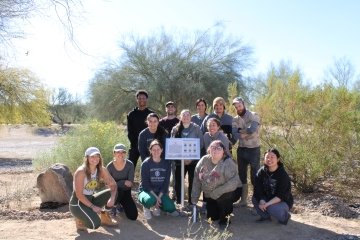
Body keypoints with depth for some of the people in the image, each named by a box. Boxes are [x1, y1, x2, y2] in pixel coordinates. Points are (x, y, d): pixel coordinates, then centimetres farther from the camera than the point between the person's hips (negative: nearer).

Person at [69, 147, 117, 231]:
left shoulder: (102, 170, -5)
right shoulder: (81, 172, -22)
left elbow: (113, 185, -1)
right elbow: (79, 194, -21)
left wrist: (112, 198, -20)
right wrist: (92, 207, -23)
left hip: (90, 199, 6)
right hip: (77, 203, -6)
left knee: (111, 193, -10)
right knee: (95, 224, -26)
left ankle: (104, 217, 9)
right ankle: (80, 220, 6)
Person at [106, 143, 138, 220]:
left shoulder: (130, 165, -15)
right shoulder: (110, 166, -17)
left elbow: (131, 183, -15)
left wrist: (118, 183, -23)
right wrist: (124, 182, -23)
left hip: (126, 192, 2)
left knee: (133, 216, -8)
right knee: (117, 190, -39)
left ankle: (121, 204, 23)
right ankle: (114, 205, -3)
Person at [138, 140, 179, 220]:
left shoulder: (166, 163, -1)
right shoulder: (145, 164, -10)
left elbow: (166, 182, -2)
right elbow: (145, 183, -13)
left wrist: (159, 196, -14)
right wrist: (156, 197, -21)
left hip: (161, 192, 3)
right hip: (147, 190, -3)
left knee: (171, 208, -22)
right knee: (150, 200, -37)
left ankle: (157, 206, 11)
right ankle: (146, 207, 1)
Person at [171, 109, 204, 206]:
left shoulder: (196, 128, 2)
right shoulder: (175, 129, 6)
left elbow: (201, 144, -2)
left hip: (193, 160, -1)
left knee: (192, 182, 3)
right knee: (178, 181, 1)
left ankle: (191, 201, 17)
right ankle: (178, 201, 16)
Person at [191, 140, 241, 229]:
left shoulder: (228, 163, -25)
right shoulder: (204, 161, -9)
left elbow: (233, 183, -34)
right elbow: (197, 180, -4)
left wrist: (217, 193, -36)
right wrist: (194, 198, -4)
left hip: (230, 191, -5)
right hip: (210, 195, 5)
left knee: (222, 198, -35)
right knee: (211, 217, 4)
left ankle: (224, 220, -7)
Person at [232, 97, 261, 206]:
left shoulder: (254, 116, -7)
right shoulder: (235, 120, 6)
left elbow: (252, 130, -24)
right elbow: (235, 135, -9)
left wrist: (240, 130, -9)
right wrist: (244, 134, -27)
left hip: (253, 149, -5)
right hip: (241, 150, 5)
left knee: (255, 175, -3)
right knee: (242, 174, 10)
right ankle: (243, 199, 20)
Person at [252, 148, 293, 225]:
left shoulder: (283, 175, -21)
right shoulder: (262, 171, -8)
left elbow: (280, 196, -25)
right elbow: (257, 189, -13)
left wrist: (267, 204, -34)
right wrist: (262, 201, -31)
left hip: (283, 201, -4)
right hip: (267, 198, 5)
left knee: (272, 208, -33)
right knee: (255, 199, -21)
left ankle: (285, 216, 1)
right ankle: (265, 216, 5)